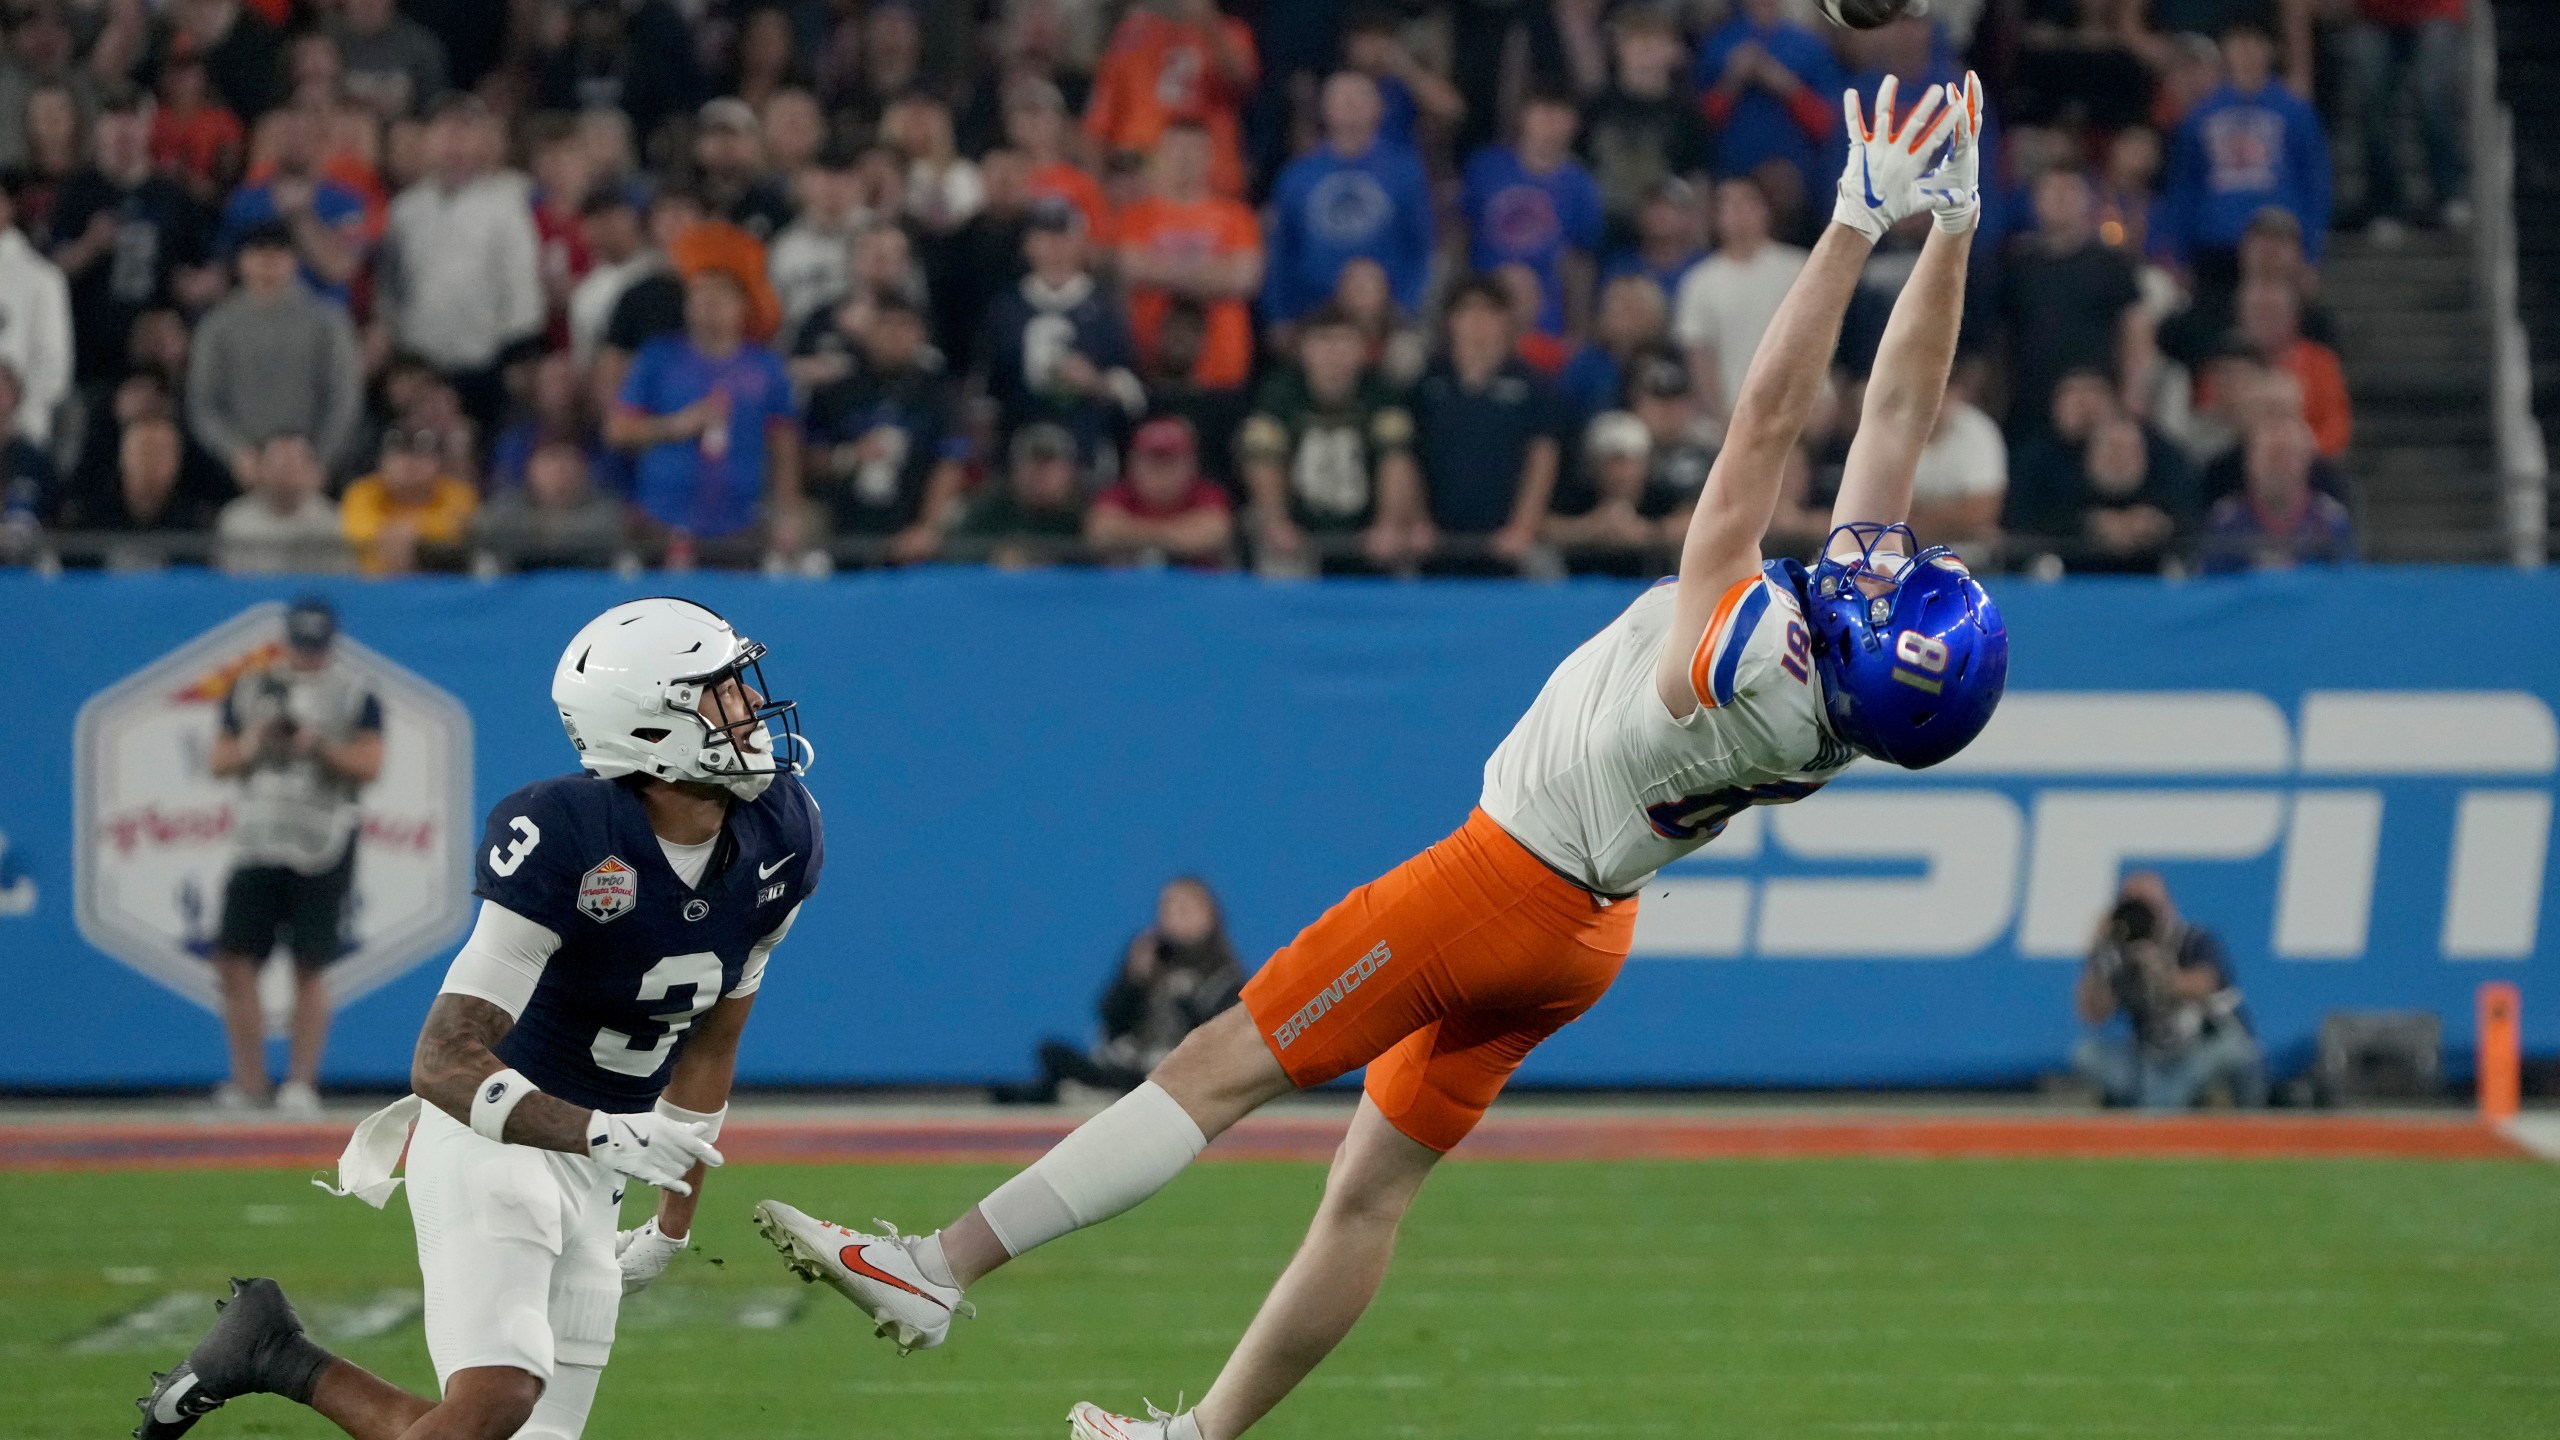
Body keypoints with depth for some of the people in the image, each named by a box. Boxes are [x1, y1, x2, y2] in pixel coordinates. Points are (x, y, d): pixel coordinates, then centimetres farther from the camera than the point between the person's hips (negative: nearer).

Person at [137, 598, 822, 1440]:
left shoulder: (779, 842, -3)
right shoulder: (567, 842, -24)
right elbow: (444, 1061, -25)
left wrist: (675, 1222, 20)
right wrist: (599, 1134, -39)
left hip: (588, 1169, 7)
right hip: (491, 1139, -7)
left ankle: (280, 1360, 17)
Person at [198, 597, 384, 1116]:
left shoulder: (353, 694, 1)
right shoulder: (250, 689, 12)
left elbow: (370, 766, -7)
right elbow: (219, 763, 13)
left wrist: (320, 747, -21)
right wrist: (252, 745, -7)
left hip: (322, 845, -4)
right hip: (258, 842, 4)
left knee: (310, 968, -3)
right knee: (234, 961, -4)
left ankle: (302, 1083, 4)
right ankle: (248, 1083, 4)